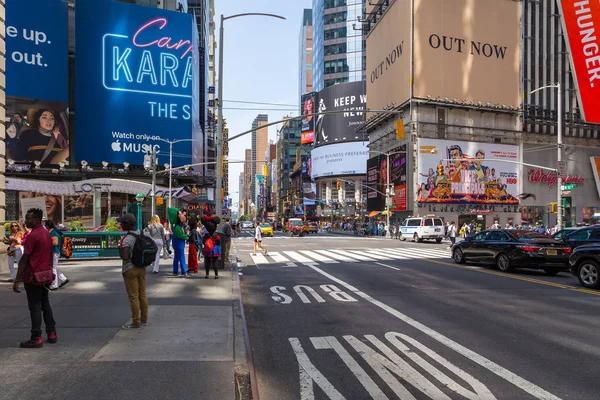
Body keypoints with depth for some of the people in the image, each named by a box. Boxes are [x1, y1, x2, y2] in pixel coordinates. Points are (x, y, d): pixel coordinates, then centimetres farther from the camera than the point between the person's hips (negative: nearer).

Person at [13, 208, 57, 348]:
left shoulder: (32, 235, -15)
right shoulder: (47, 234, 11)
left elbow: (24, 259, -17)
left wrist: (17, 280, -14)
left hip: (33, 278, -8)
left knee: (35, 307, -2)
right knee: (45, 304, 15)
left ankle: (36, 339, 3)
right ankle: (52, 334, 18)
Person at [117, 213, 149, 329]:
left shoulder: (126, 239, -21)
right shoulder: (143, 235, 1)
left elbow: (125, 257, -29)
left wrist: (120, 250, -11)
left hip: (130, 269, -7)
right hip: (142, 267, 7)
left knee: (133, 297, 3)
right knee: (142, 294, 16)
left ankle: (136, 322, 11)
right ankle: (144, 319, 25)